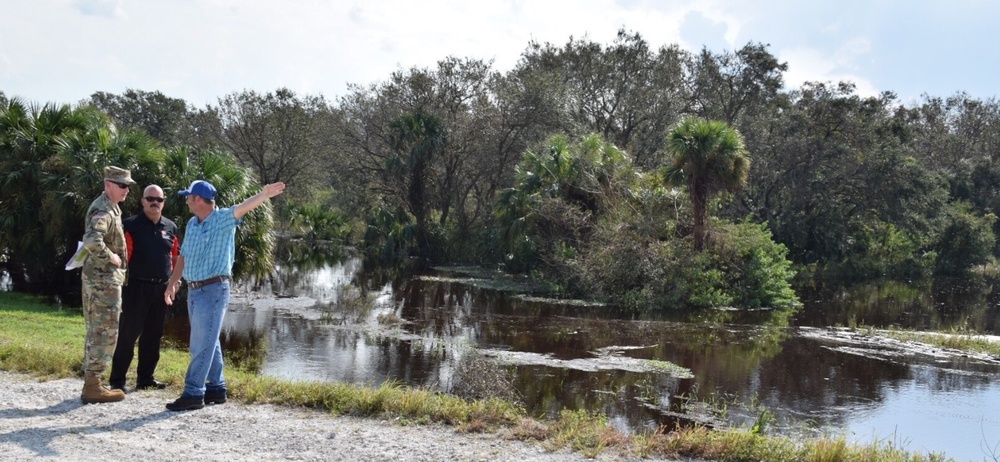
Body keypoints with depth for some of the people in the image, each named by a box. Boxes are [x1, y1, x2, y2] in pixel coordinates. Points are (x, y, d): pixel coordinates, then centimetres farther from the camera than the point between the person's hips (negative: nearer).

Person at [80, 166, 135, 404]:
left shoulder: (110, 207, 14)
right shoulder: (103, 210, -17)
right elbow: (91, 240, -34)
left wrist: (112, 257, 13)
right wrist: (110, 257, -20)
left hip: (98, 277, 10)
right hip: (104, 278, -10)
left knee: (96, 332, 14)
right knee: (105, 333, -6)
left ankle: (91, 383, 21)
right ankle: (92, 387, -1)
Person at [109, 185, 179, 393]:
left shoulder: (171, 228, 10)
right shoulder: (131, 225, -5)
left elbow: (176, 256, 17)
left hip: (161, 288, 5)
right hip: (137, 287, -5)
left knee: (153, 336, 11)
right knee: (128, 333, -3)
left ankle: (146, 377, 20)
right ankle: (117, 379, 3)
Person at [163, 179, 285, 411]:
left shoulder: (223, 219, -10)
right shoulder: (191, 224, 13)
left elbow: (244, 207, -29)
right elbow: (183, 257, 20)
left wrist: (264, 194, -47)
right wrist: (172, 283, 20)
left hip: (214, 290, -8)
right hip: (194, 290, 8)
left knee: (202, 344, -6)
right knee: (208, 342, 15)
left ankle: (193, 393, -1)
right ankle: (216, 388, 24)